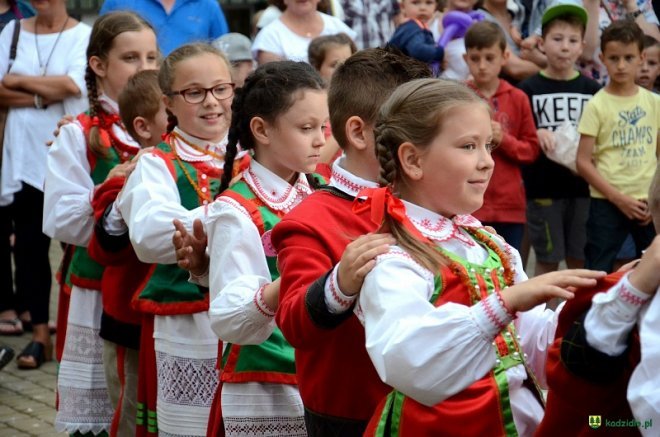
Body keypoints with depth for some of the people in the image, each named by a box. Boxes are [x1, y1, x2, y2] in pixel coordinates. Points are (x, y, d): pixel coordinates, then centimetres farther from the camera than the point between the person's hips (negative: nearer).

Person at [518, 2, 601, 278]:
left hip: (584, 186, 2)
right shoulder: (529, 89, -1)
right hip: (543, 187, -2)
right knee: (547, 260, 3)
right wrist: (537, 135, -18)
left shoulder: (592, 90, 5)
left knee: (580, 260, 7)